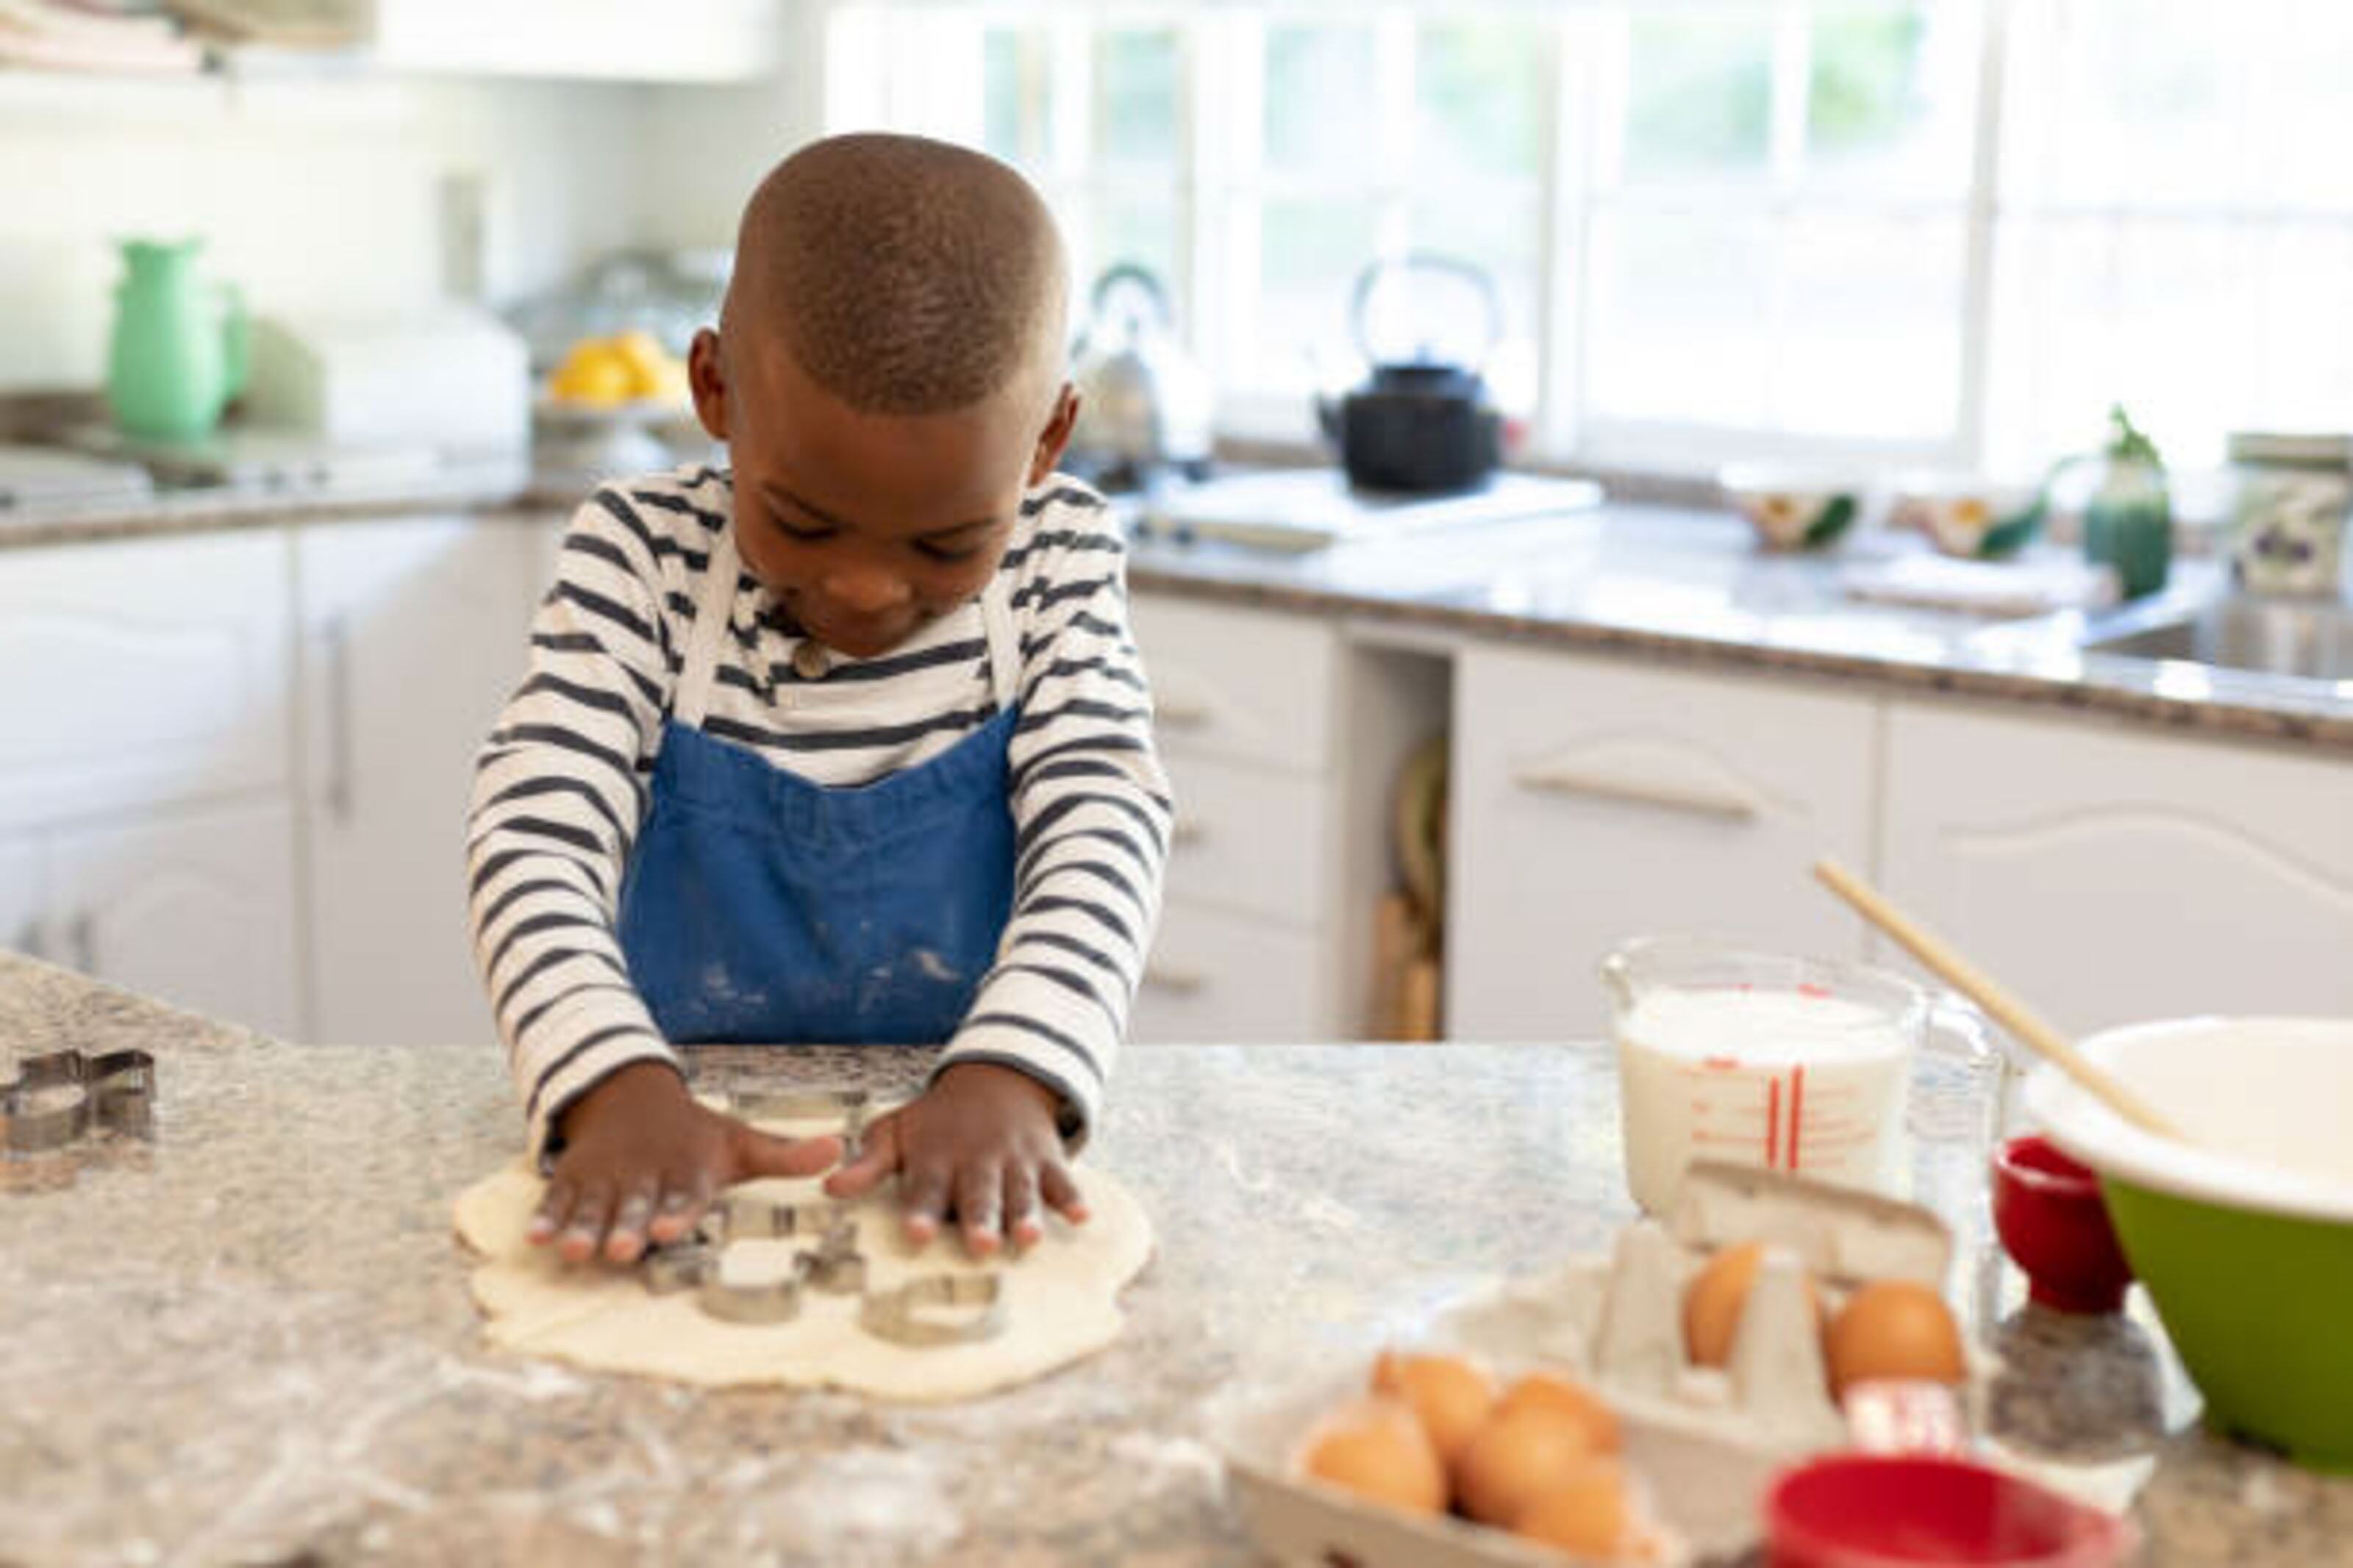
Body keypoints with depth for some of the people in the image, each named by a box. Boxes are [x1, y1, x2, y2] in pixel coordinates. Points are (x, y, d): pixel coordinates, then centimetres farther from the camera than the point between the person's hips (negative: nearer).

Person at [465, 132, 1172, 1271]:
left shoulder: (1057, 556, -4)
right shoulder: (643, 554, -5)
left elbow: (1102, 824, -14)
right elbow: (538, 831, -15)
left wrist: (1009, 1080, -34)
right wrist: (616, 1086, -35)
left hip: (967, 1143, 1)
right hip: (687, 1119, -1)